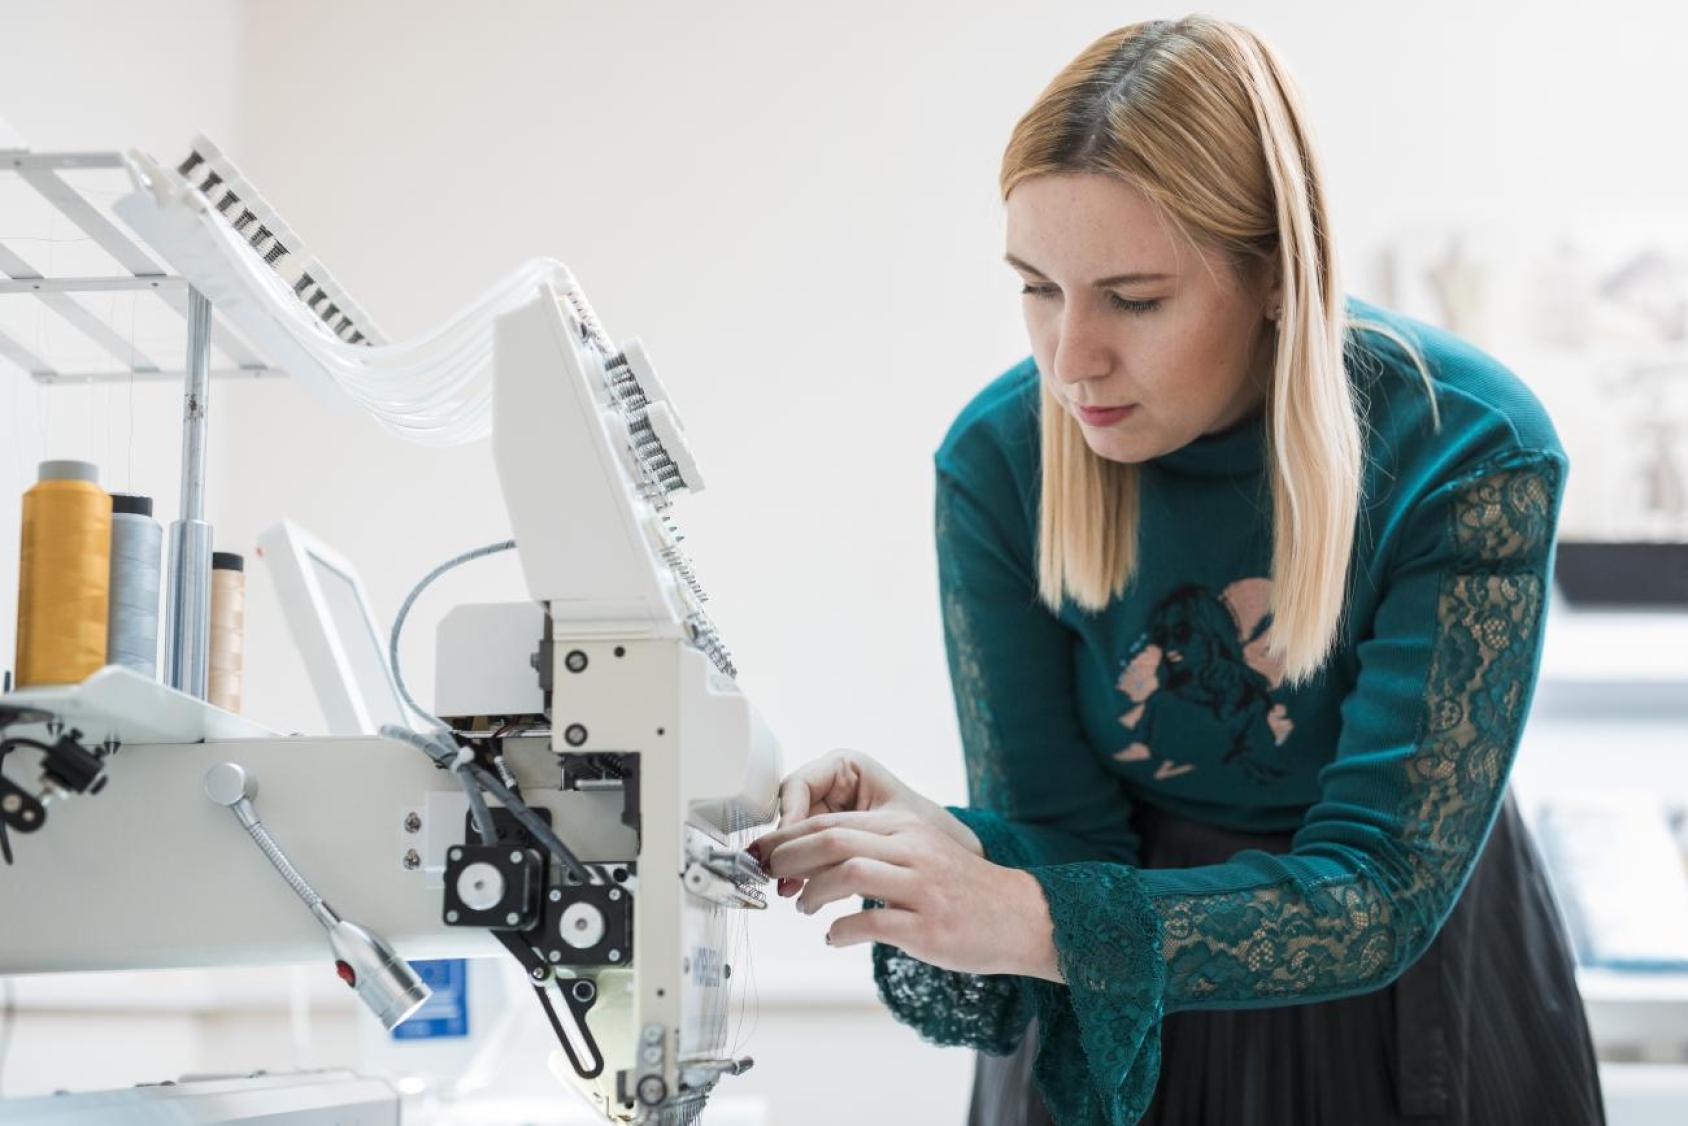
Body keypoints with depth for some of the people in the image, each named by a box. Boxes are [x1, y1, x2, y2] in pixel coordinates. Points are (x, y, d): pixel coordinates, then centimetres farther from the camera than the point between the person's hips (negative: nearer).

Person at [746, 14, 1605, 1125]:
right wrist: (948, 855, -36)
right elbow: (1060, 832, -13)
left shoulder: (1471, 458, -25)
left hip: (1411, 1009, -1)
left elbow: (1378, 893, -28)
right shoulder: (1000, 460, -18)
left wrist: (1027, 920, -41)